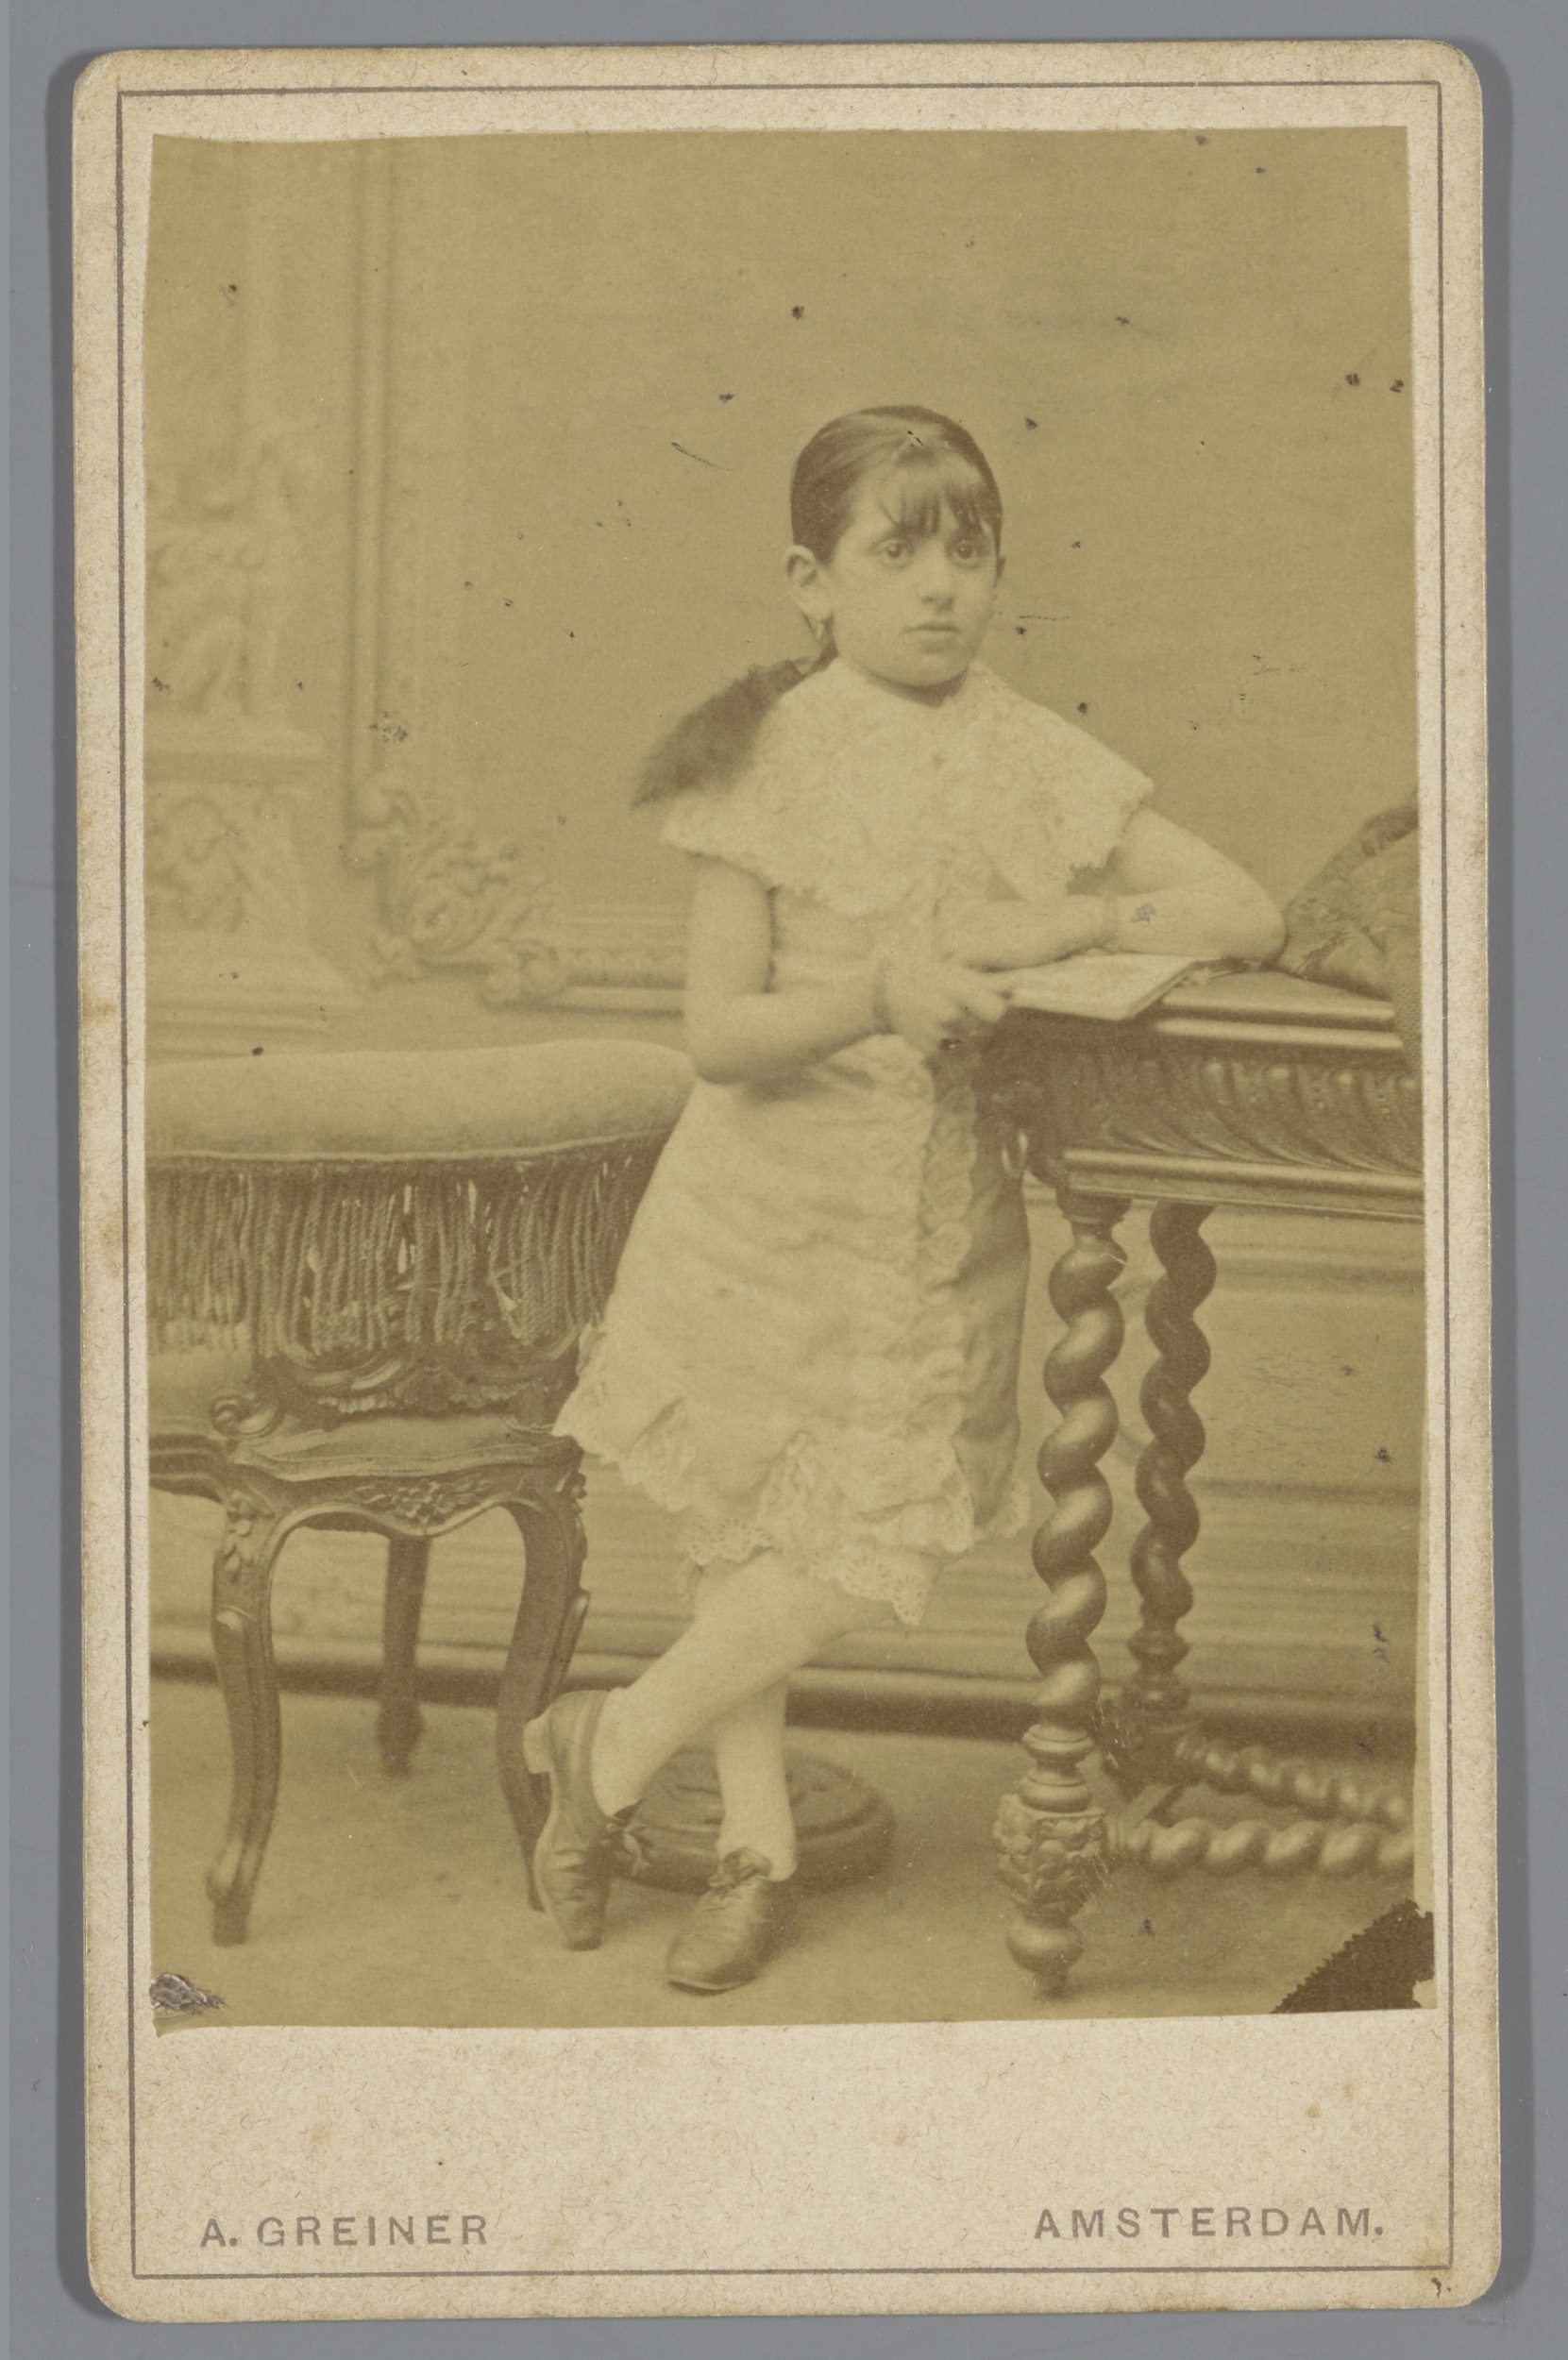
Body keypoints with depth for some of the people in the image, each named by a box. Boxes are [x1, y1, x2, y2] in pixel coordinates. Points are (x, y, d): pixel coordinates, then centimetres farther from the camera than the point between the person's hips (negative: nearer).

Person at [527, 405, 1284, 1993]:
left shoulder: (1032, 761, -3)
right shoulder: (768, 763, -9)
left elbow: (1247, 918, -7)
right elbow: (717, 1032, -15)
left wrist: (1059, 927, -19)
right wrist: (880, 993, -30)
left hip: (938, 1220, 2)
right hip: (765, 1200, -2)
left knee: (867, 1550, -1)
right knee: (743, 1518, 9)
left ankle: (614, 1742, 21)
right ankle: (756, 1835, 29)